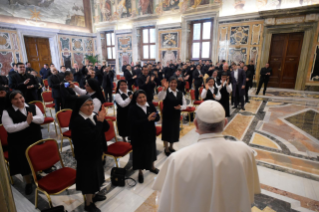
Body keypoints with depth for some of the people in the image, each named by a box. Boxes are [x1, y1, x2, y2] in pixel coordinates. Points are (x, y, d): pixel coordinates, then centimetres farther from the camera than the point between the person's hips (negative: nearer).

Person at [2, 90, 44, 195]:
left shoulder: (33, 107, -1)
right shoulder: (7, 112, -9)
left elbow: (41, 119, -10)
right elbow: (9, 128, -19)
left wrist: (32, 118, -29)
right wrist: (26, 123, -28)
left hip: (36, 139, 3)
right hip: (19, 143, -2)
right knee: (24, 162, 9)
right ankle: (28, 183, 30)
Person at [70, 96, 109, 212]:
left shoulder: (94, 115, -2)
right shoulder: (78, 121, -25)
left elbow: (106, 128, -1)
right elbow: (92, 136, -34)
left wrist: (102, 119, -19)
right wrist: (99, 121, -32)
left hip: (95, 151, 8)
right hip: (86, 154, -8)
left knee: (94, 174, 24)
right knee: (88, 177, 8)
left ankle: (93, 195, 47)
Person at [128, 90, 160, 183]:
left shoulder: (151, 106, -2)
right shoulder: (133, 109, -15)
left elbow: (158, 118, -6)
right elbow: (134, 123, -24)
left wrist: (154, 117, -30)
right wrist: (147, 119, -33)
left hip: (150, 134, 5)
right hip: (138, 136, -4)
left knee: (151, 150, 21)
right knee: (140, 153, 8)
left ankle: (152, 167, 47)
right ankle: (140, 172, 31)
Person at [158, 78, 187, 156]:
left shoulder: (180, 93, 2)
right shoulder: (166, 91, -11)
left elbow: (185, 105, 5)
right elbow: (160, 98, -33)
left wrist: (180, 107, -18)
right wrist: (164, 88, -48)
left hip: (176, 116, 5)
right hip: (167, 115, -4)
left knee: (175, 131, 15)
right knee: (167, 131, 6)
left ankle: (171, 147, 38)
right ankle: (166, 149, 26)